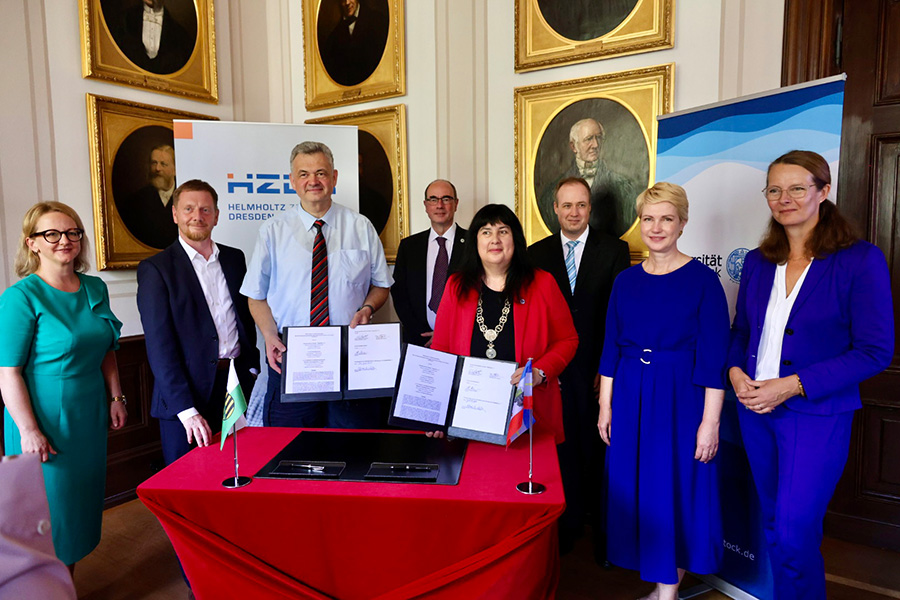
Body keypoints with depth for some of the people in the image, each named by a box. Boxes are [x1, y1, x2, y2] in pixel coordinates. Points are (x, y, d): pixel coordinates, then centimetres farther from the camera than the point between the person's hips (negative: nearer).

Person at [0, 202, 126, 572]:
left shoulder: (95, 289, 5)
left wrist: (116, 396, 10)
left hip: (90, 415, 6)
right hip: (44, 421, -6)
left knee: (82, 500, 16)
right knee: (49, 511, 5)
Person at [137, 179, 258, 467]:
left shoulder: (234, 259, 11)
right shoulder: (155, 269, -4)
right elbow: (159, 345, -10)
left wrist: (252, 370, 7)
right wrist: (186, 409, -18)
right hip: (187, 392, -4)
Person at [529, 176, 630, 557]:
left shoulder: (615, 251, 1)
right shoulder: (536, 254, 7)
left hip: (599, 369, -1)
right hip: (554, 371, 2)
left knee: (599, 450, 7)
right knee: (563, 449, 12)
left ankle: (604, 533, 26)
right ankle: (568, 525, 31)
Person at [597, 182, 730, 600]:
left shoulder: (702, 279, -7)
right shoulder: (626, 281, 6)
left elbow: (714, 357, -10)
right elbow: (611, 348, 8)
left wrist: (710, 421, -12)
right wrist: (606, 406, 6)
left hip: (681, 397, -4)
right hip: (629, 397, 5)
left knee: (677, 491, 5)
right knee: (634, 489, 12)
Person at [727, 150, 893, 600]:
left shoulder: (860, 260, -10)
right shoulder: (758, 262, 6)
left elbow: (875, 351, -12)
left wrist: (792, 385, -19)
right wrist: (735, 371, -7)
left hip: (816, 414, -5)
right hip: (755, 409, 5)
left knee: (795, 534, -1)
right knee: (774, 526, 17)